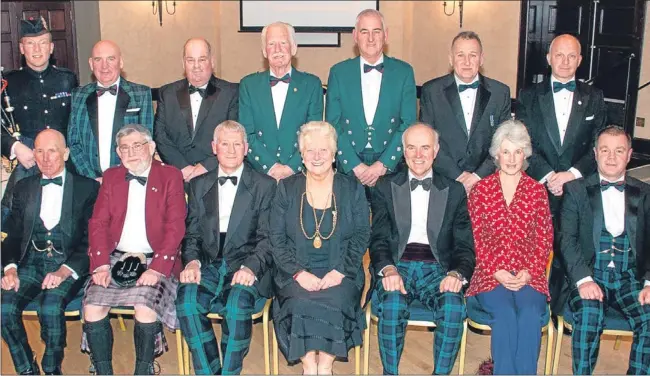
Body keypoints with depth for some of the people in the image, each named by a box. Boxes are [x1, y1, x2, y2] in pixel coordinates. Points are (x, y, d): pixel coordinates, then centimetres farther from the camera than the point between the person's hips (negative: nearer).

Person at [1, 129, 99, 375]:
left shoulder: (88, 188, 4)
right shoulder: (24, 187, 17)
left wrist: (65, 270, -19)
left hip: (68, 264, -3)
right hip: (32, 263, 4)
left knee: (50, 308, -31)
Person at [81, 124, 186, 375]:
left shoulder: (170, 176, 3)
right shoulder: (111, 177, 15)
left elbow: (175, 226, -6)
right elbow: (98, 223, 7)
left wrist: (157, 268, -17)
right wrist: (101, 265, -8)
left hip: (155, 261, -3)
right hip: (116, 259, 4)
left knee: (145, 308, -28)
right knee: (92, 307, -19)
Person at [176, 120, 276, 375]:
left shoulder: (265, 185, 8)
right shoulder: (199, 185, 18)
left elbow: (267, 238, 0)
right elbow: (192, 234, 13)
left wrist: (251, 267, -17)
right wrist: (192, 261, -8)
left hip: (245, 265, -2)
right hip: (208, 265, 3)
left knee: (237, 304, -33)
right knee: (186, 300, -28)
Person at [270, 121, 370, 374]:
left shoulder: (352, 188, 7)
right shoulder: (287, 188, 7)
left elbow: (361, 236, 2)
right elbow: (276, 238, 2)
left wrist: (340, 271, -13)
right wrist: (299, 272, -13)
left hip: (340, 274, 0)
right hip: (297, 274, 0)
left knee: (335, 302, -30)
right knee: (301, 303, -29)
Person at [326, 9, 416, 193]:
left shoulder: (403, 72, 2)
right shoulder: (338, 72, 2)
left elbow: (408, 124, -2)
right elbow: (333, 125, 0)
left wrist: (383, 164, -11)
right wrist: (355, 165, -10)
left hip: (390, 166, 0)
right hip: (349, 167, 0)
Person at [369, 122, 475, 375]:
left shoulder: (454, 191, 12)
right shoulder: (386, 188, 10)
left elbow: (464, 245, 7)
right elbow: (379, 239, 2)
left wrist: (457, 273, -15)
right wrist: (388, 269, -20)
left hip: (437, 269, 1)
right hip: (397, 266, 0)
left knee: (454, 307, -30)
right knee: (392, 304, -32)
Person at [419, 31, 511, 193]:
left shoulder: (500, 93, 7)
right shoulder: (431, 91, 4)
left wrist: (479, 175, -7)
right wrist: (456, 175, -8)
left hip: (485, 183, 1)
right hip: (443, 183, -1)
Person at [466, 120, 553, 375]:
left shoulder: (537, 190, 13)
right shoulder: (481, 189, 10)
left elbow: (544, 239, 7)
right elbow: (477, 238, 4)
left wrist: (528, 273, -8)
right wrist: (497, 272, -9)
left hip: (529, 275, 1)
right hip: (491, 274, -1)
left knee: (530, 313, -29)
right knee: (504, 313, -30)